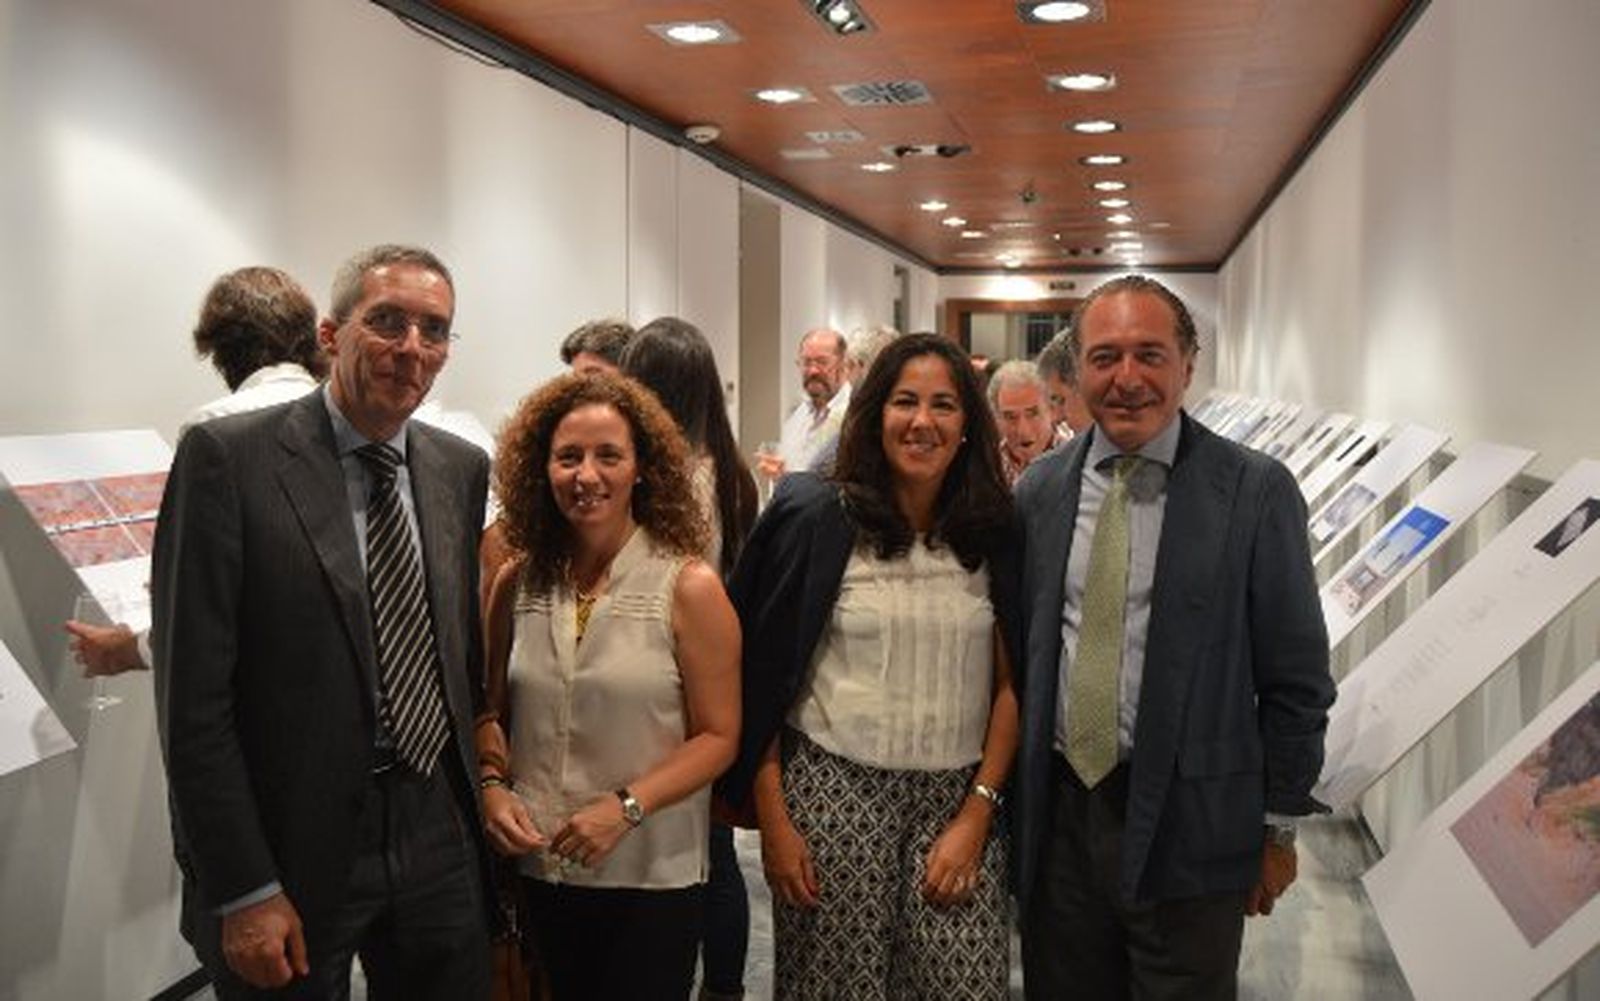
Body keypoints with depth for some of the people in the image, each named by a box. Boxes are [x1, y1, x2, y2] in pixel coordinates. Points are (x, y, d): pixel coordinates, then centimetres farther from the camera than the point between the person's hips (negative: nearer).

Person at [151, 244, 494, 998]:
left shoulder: (463, 469, 5)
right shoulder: (228, 457, -11)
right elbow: (191, 696, -12)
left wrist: (482, 808, 9)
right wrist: (243, 892, -12)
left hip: (438, 837, 5)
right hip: (292, 849, -4)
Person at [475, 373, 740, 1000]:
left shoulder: (689, 588, -10)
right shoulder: (517, 584, 1)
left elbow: (718, 736, -10)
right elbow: (494, 711, 11)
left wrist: (625, 808, -20)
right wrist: (491, 784, -7)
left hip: (651, 877, -3)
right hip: (540, 869, 4)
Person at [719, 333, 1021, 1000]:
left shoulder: (992, 535, 4)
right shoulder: (815, 519, -4)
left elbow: (1009, 685, 5)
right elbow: (760, 679, -3)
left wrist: (978, 813, -4)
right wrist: (773, 821, -5)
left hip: (958, 800, 2)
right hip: (833, 791, -2)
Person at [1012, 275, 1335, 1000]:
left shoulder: (1255, 491, -8)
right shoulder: (1038, 490, 3)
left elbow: (1296, 681, -4)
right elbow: (1019, 649, 9)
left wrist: (1278, 828, -1)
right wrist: (1008, 797, 10)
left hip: (1189, 825, -3)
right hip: (1056, 812, 3)